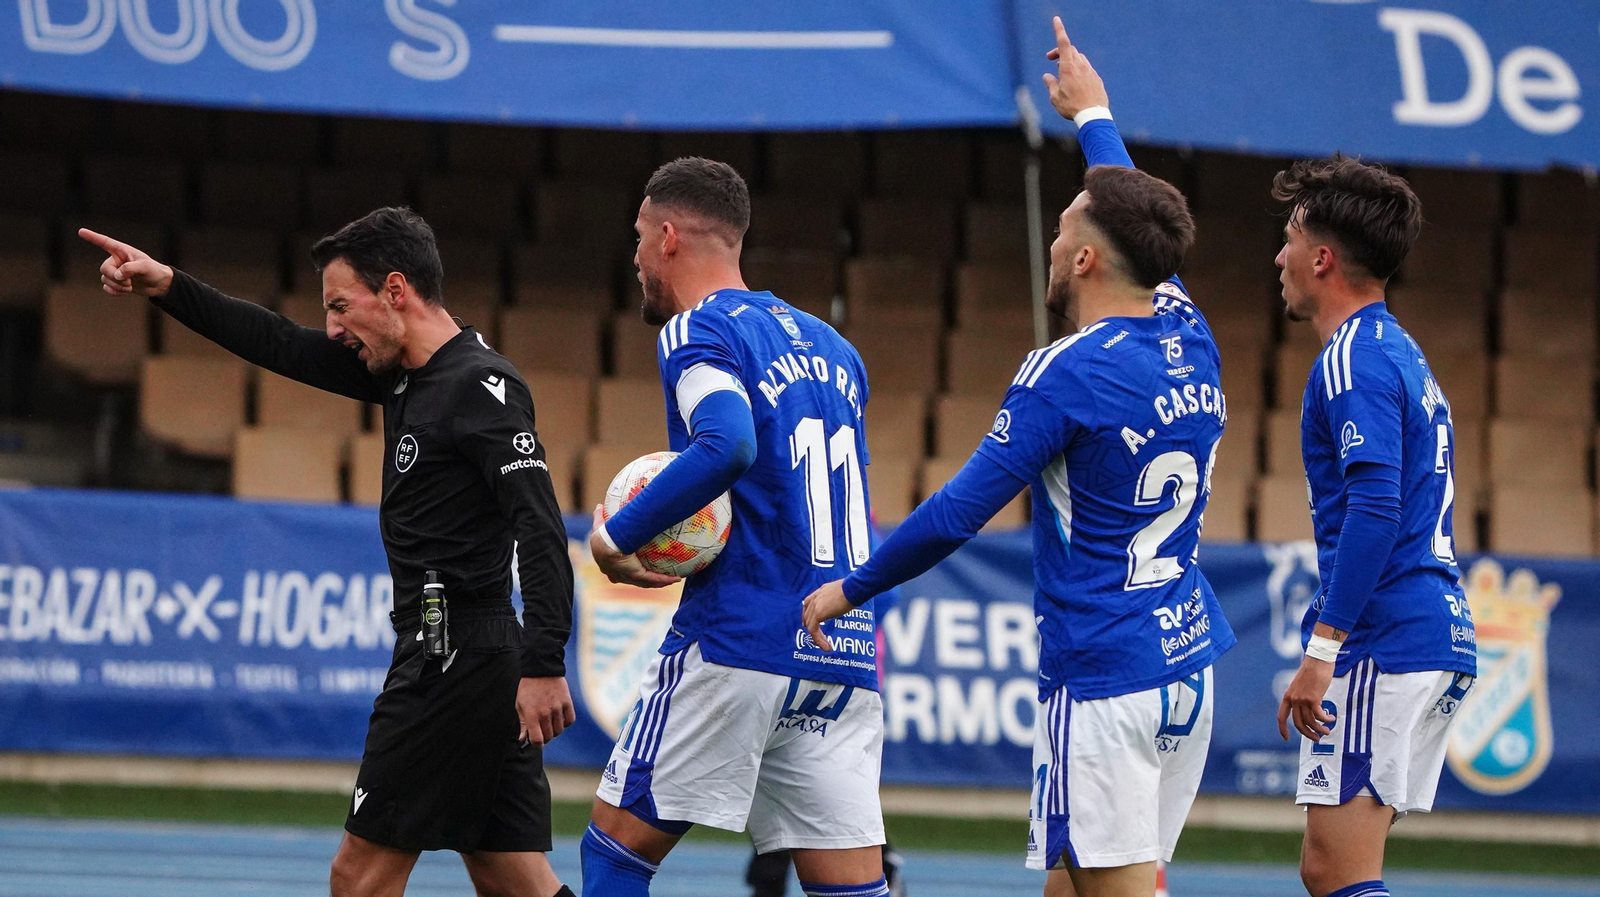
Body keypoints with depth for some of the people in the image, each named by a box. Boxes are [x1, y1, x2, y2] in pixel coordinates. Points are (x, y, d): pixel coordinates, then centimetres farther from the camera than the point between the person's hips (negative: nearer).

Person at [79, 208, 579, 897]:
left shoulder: (481, 386, -13)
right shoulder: (405, 374, 14)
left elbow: (540, 525, -21)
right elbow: (285, 347, 22)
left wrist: (544, 665, -29)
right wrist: (167, 286, 16)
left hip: (454, 655, -9)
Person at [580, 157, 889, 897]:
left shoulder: (698, 331, -4)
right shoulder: (833, 349, 20)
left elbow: (726, 446, -24)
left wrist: (618, 536, -16)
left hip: (737, 642, -7)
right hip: (847, 656, 7)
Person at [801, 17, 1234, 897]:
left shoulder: (1066, 374, -14)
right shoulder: (1189, 340, 8)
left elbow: (956, 514, -12)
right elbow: (1139, 227, 30)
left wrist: (850, 589, 2)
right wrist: (1093, 115, 45)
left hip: (1103, 682, -8)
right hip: (1187, 665, 8)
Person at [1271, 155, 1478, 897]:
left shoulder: (1352, 359, -10)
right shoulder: (1402, 353, 21)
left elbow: (1374, 509, -22)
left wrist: (1323, 650, -23)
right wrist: (1327, 626, 27)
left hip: (1381, 643, -10)